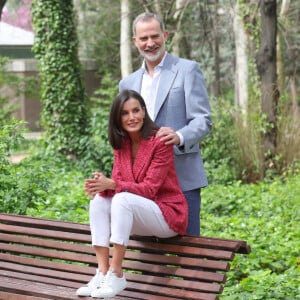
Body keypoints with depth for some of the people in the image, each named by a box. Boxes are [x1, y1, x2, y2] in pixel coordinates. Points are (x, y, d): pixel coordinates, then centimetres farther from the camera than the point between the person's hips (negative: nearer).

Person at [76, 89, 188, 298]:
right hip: (140, 215, 7)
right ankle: (102, 273, -22)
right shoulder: (121, 143, 4)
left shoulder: (160, 141, -16)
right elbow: (116, 182, -2)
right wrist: (102, 184, -26)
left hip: (168, 214, -7)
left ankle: (116, 275, -28)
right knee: (99, 199, -16)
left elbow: (149, 189, -20)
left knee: (123, 199, -31)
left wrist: (111, 184, -30)